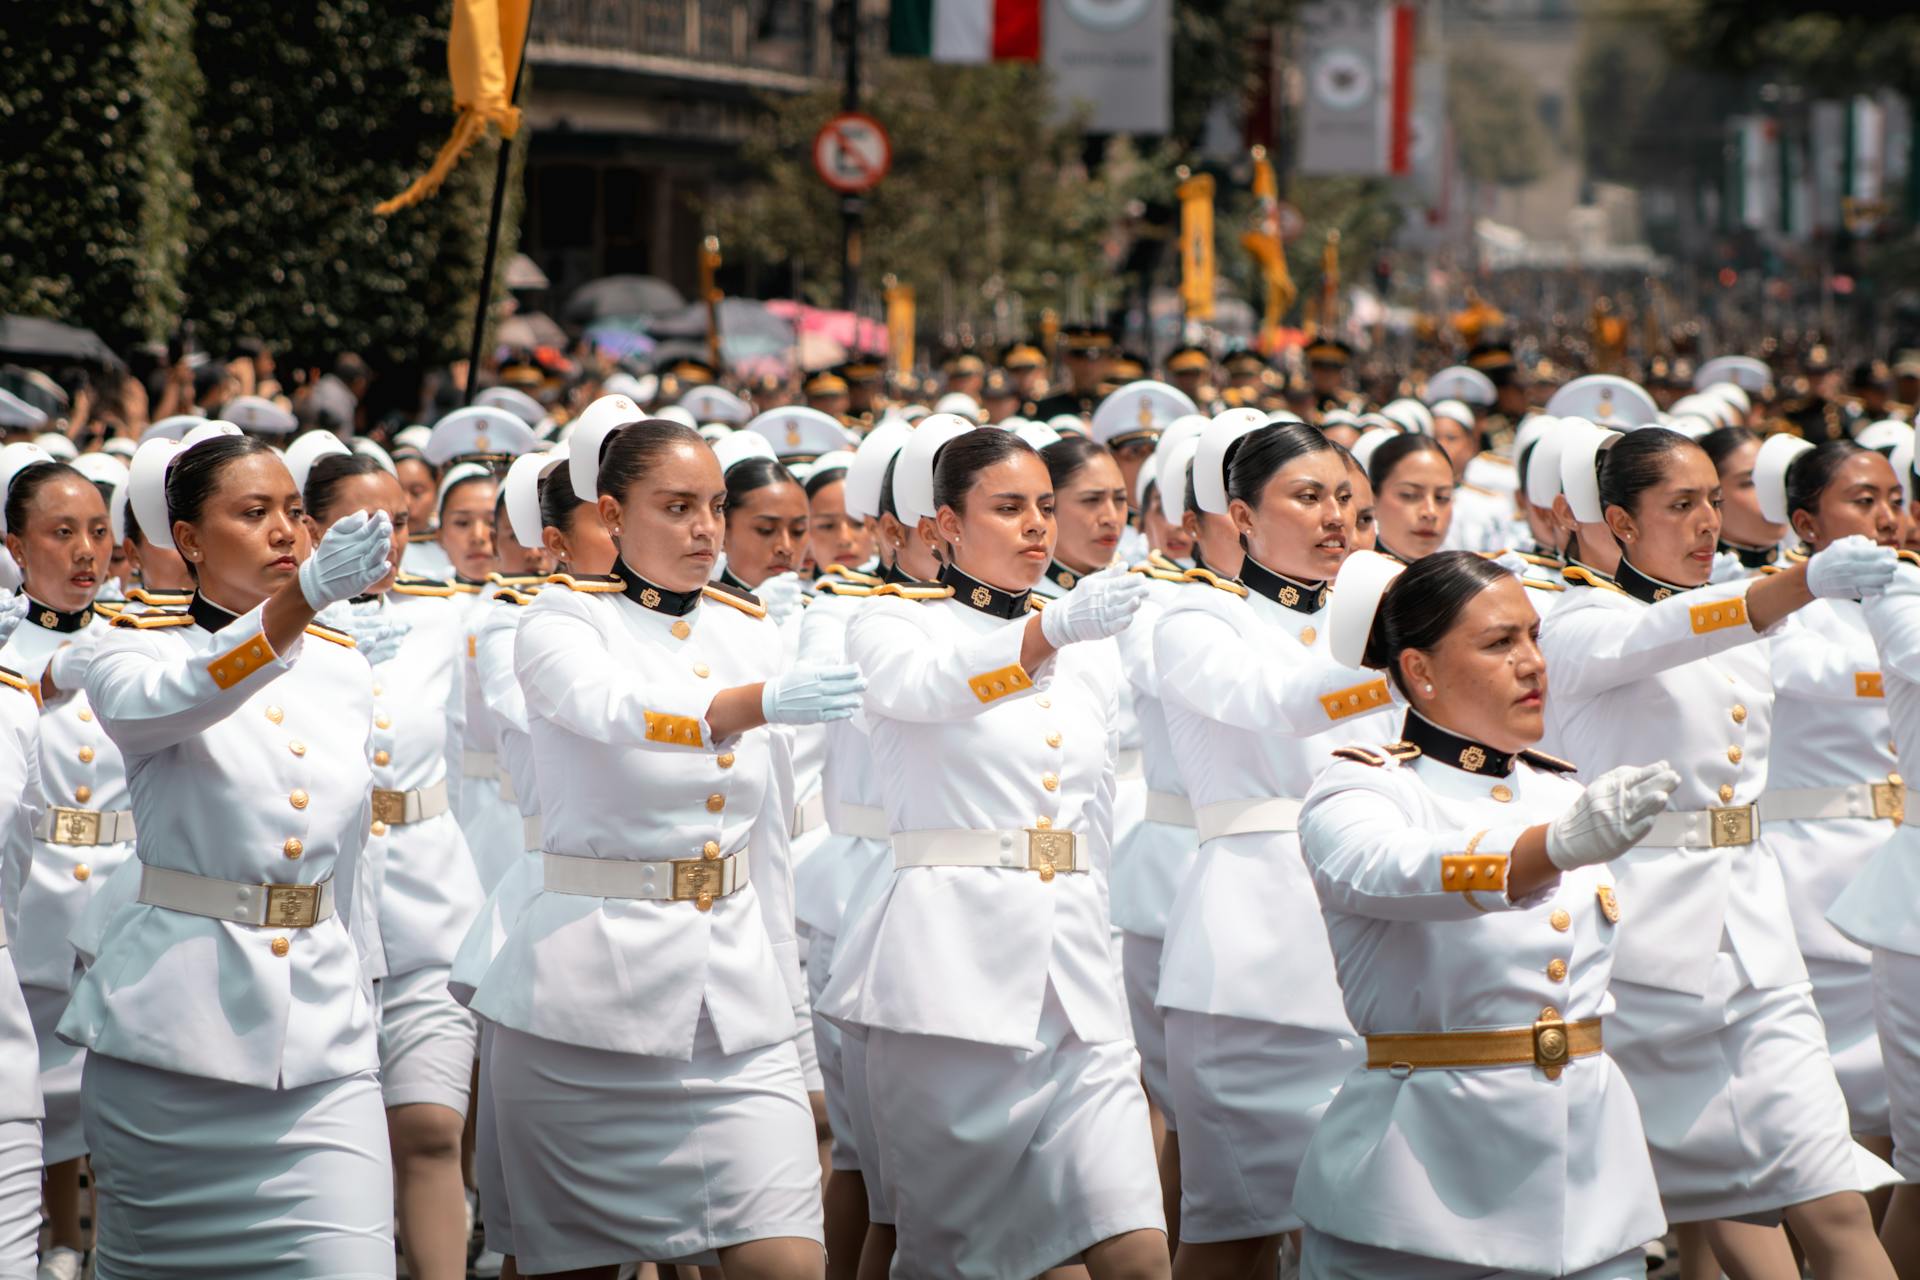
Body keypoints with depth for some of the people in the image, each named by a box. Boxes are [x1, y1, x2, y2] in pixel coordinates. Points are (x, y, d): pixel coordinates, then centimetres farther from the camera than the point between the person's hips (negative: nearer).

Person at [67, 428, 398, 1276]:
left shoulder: (343, 671, 11)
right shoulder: (138, 653, -2)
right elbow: (157, 704, -28)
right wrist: (304, 595, -43)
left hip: (323, 1038, 3)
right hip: (173, 1019, -3)